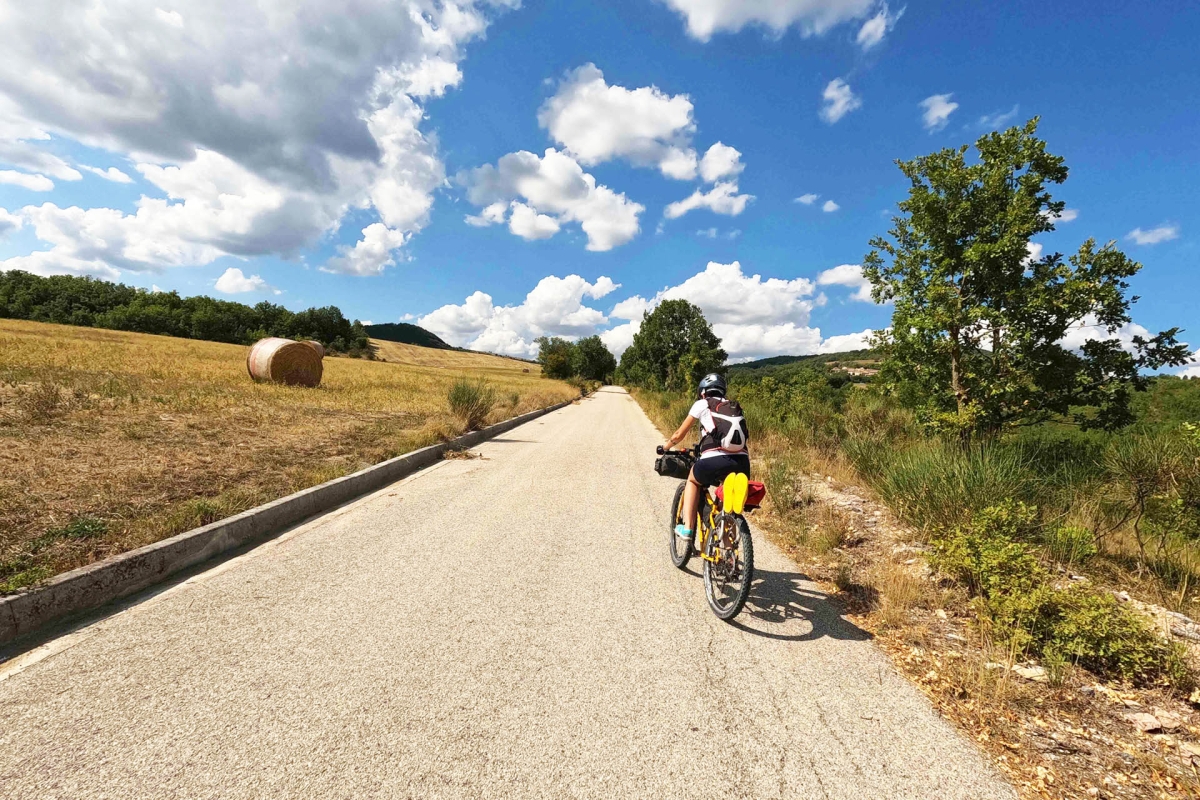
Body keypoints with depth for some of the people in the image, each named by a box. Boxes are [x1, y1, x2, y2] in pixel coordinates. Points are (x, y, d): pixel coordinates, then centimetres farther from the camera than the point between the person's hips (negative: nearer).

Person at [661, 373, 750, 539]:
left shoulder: (701, 404, 15)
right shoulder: (735, 407, 27)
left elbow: (679, 435, 17)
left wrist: (665, 447, 37)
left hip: (715, 461, -4)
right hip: (742, 462, 4)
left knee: (693, 481, 27)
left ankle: (687, 528, 19)